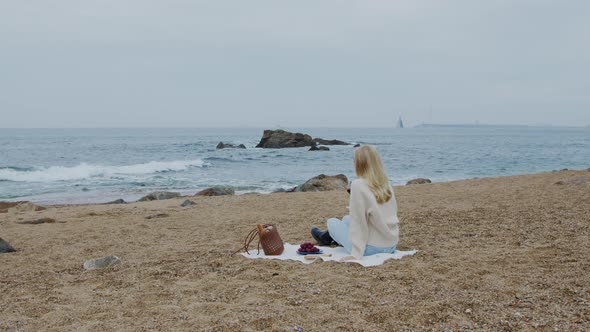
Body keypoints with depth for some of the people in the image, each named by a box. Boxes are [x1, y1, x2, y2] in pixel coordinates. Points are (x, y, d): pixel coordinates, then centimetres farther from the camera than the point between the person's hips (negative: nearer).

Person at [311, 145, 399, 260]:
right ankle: (328, 237, 56)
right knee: (347, 219, 28)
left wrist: (356, 254, -17)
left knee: (332, 222, 18)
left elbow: (358, 222, -19)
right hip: (392, 246, 6)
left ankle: (327, 238, 51)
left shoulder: (358, 185, -17)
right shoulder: (386, 184, 2)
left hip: (371, 248, -6)